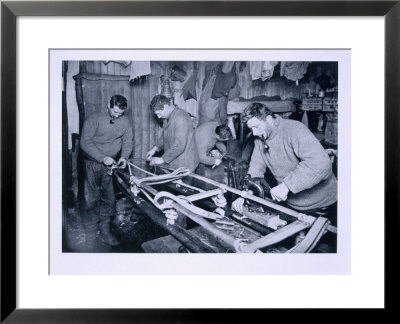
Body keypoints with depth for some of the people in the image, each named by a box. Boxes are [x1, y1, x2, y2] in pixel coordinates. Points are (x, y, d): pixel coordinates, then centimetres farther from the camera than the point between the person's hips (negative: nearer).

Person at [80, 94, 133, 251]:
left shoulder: (125, 122, 2)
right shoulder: (94, 118, -10)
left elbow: (128, 142, 7)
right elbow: (85, 141, -15)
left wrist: (123, 157, -13)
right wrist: (102, 158, -23)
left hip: (111, 165, 3)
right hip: (92, 164, -3)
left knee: (109, 199, 7)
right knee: (91, 199, -1)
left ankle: (105, 231, 22)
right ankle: (91, 235, 11)